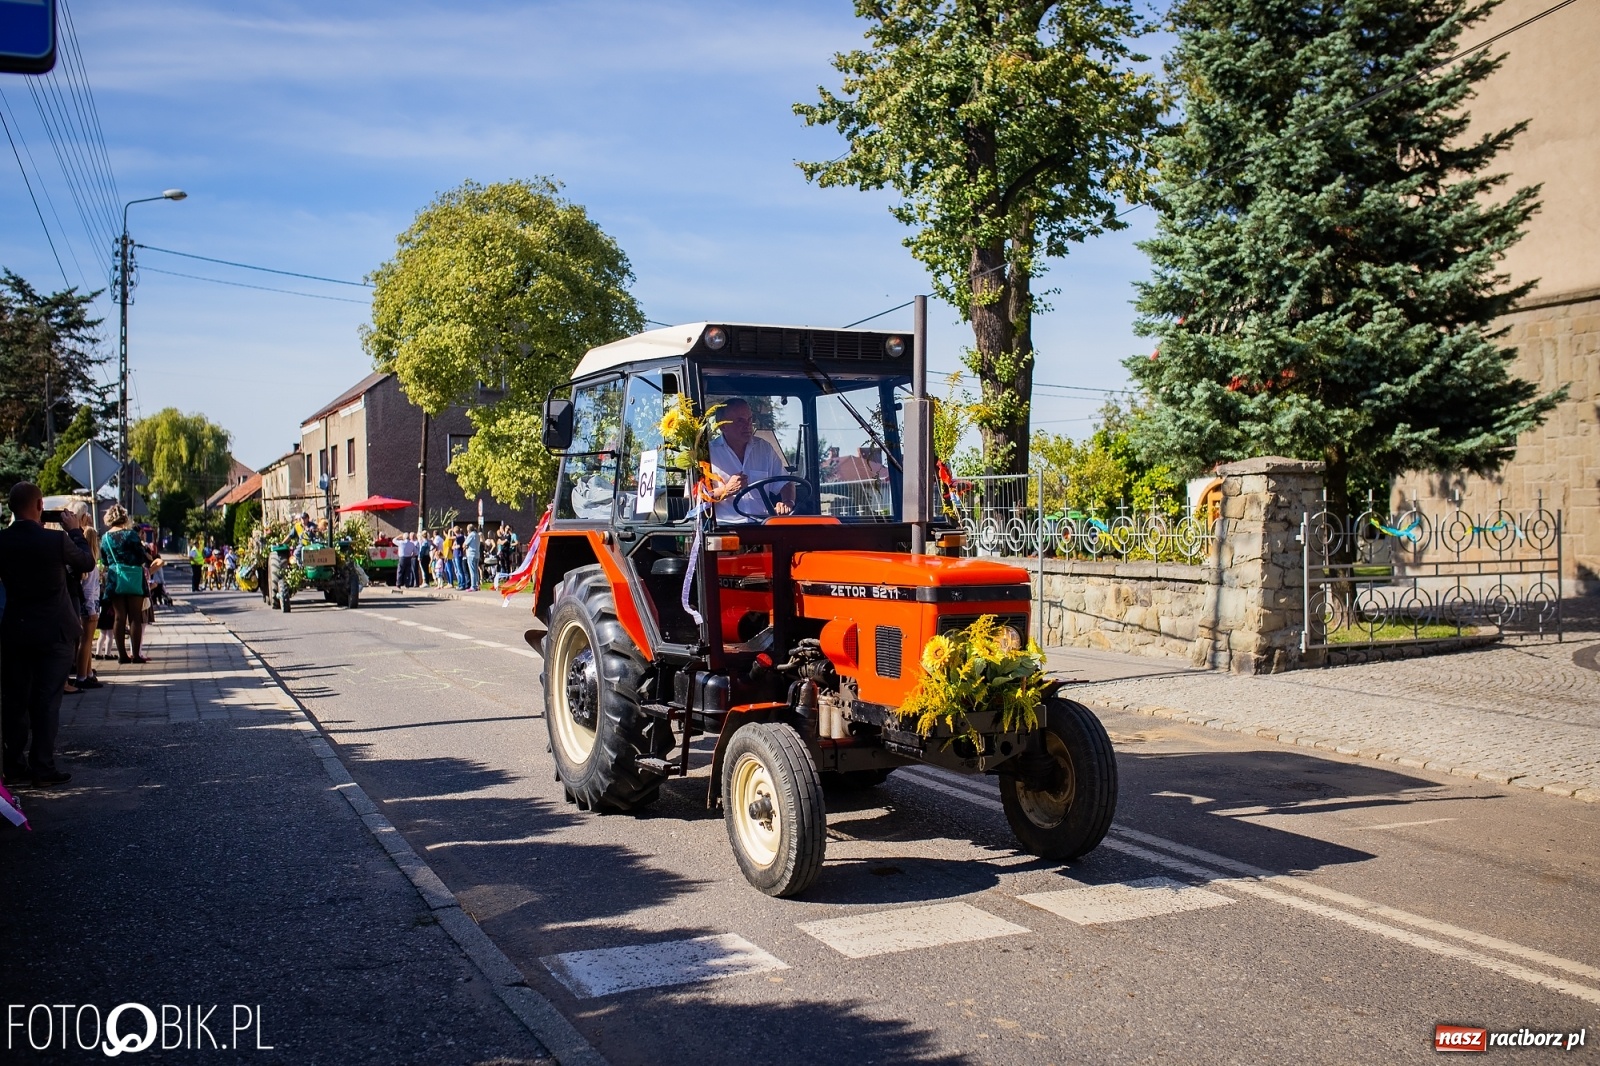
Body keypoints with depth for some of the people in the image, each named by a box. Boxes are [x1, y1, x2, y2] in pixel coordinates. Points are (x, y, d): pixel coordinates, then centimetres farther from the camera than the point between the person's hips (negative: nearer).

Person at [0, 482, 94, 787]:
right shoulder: (57, 539, -17)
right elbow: (87, 563, -2)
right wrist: (74, 530, 9)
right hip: (54, 632, -4)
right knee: (48, 700, 2)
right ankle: (43, 769, 3)